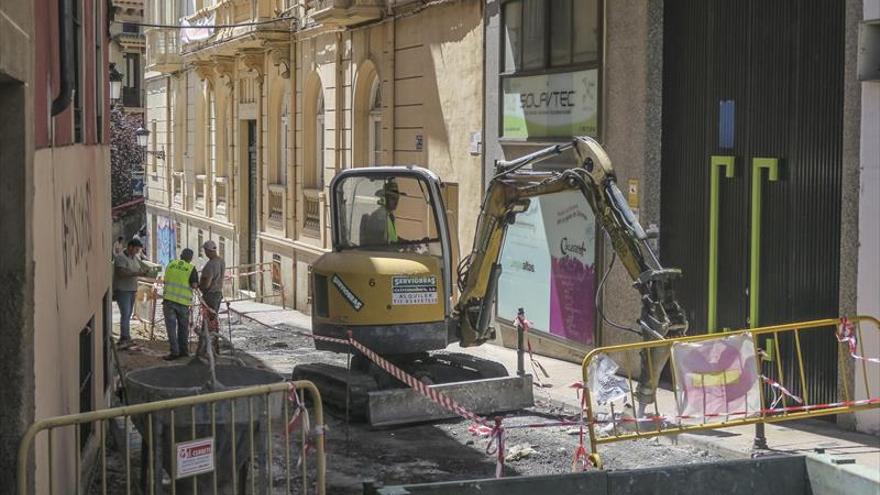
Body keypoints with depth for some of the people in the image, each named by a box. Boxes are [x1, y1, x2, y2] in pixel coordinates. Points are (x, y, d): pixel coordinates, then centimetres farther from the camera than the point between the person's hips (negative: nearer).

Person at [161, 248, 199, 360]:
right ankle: (184, 350, 20)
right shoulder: (192, 269, -3)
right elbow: (194, 285, -11)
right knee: (183, 327, 14)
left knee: (171, 326, 2)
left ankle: (174, 351, -5)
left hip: (168, 299, 1)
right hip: (183, 301, -1)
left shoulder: (171, 264, 7)